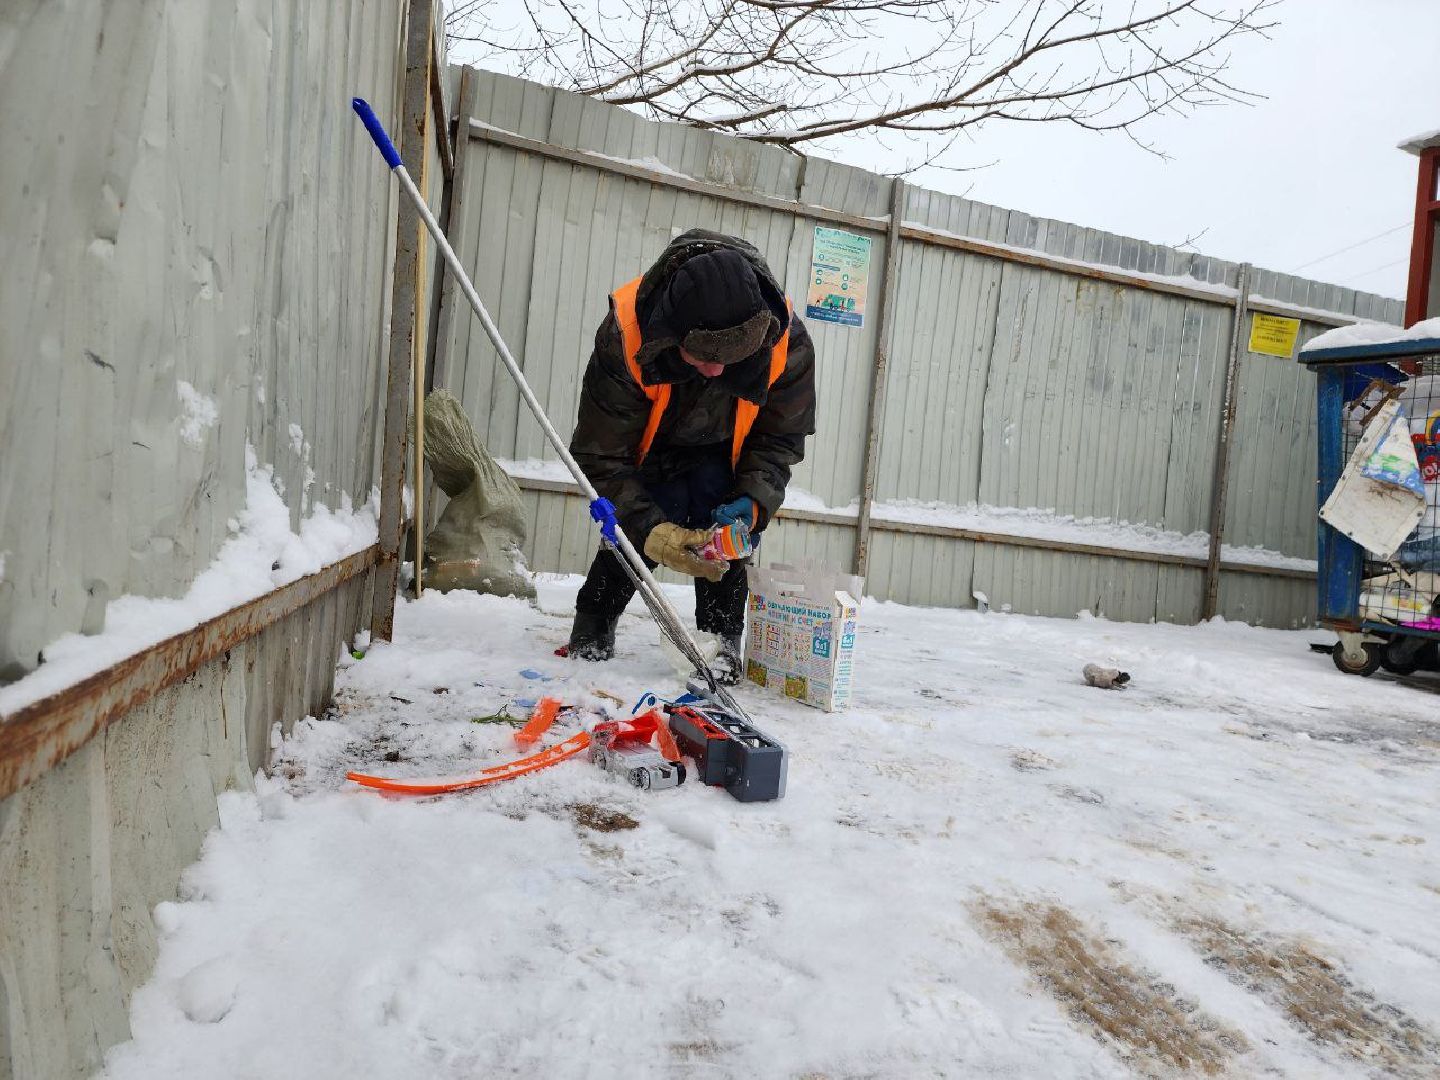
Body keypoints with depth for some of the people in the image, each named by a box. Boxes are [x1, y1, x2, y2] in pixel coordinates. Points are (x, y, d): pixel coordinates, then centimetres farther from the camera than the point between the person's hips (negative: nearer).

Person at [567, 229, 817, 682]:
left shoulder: (787, 343, -32)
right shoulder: (624, 337, -38)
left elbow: (780, 439, -16)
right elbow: (600, 454, -31)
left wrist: (753, 502, -33)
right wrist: (652, 532, -42)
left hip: (722, 455, 2)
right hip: (648, 451, -1)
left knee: (730, 522, -21)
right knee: (640, 525, -18)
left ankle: (721, 640, -2)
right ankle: (594, 622, 10)